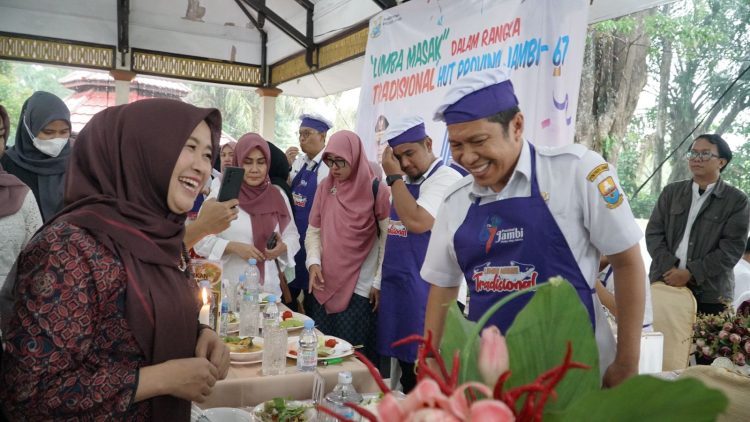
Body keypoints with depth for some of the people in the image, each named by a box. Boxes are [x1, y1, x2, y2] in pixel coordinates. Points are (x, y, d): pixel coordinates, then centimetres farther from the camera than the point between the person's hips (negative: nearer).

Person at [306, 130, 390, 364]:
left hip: (360, 290, -5)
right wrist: (314, 261, -6)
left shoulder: (376, 190, -8)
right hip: (325, 285, 5)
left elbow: (388, 240, -6)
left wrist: (379, 283, -7)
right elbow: (313, 231, 11)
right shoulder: (324, 187, 7)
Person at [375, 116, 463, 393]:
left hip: (431, 296, -8)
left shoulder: (446, 179, -12)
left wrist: (394, 177, -16)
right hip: (399, 291, 8)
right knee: (406, 372, 17)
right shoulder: (405, 183, 15)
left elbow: (417, 221, -25)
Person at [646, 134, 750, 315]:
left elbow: (732, 248, -6)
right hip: (663, 283, 2)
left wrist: (691, 273, -14)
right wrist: (670, 268, -10)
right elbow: (653, 232, 5)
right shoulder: (671, 191, 11)